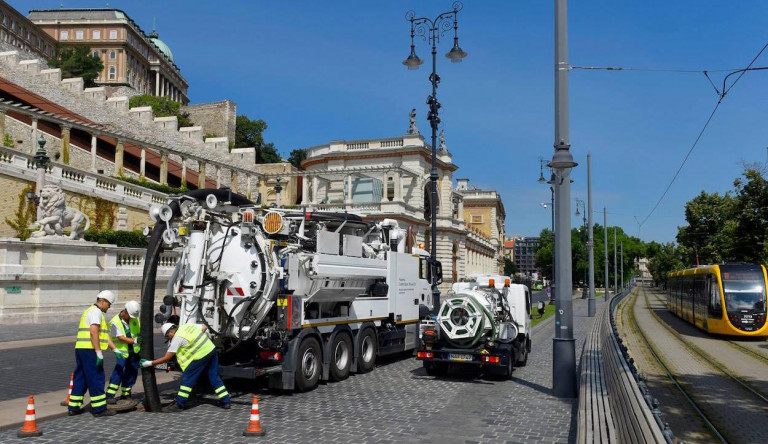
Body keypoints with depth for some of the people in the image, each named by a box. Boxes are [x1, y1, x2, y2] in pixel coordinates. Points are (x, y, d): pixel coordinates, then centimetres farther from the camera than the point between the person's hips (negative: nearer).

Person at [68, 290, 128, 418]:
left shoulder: (90, 311, 25)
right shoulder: (96, 312, -8)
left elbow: (105, 335, 24)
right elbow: (94, 332, -21)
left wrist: (115, 349, 23)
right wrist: (99, 352, -21)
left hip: (80, 349, 10)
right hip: (90, 350, -10)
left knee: (80, 378, 14)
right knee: (96, 379, -4)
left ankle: (74, 407, 19)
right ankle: (99, 409, 0)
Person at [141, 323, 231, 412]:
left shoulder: (177, 338, -7)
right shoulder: (188, 326, 13)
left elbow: (166, 358, -6)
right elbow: (204, 327, 25)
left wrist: (149, 363, 2)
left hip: (201, 356, -8)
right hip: (212, 350, 8)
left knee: (187, 379, 3)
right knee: (214, 378, 14)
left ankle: (179, 405, 6)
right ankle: (226, 402, 16)